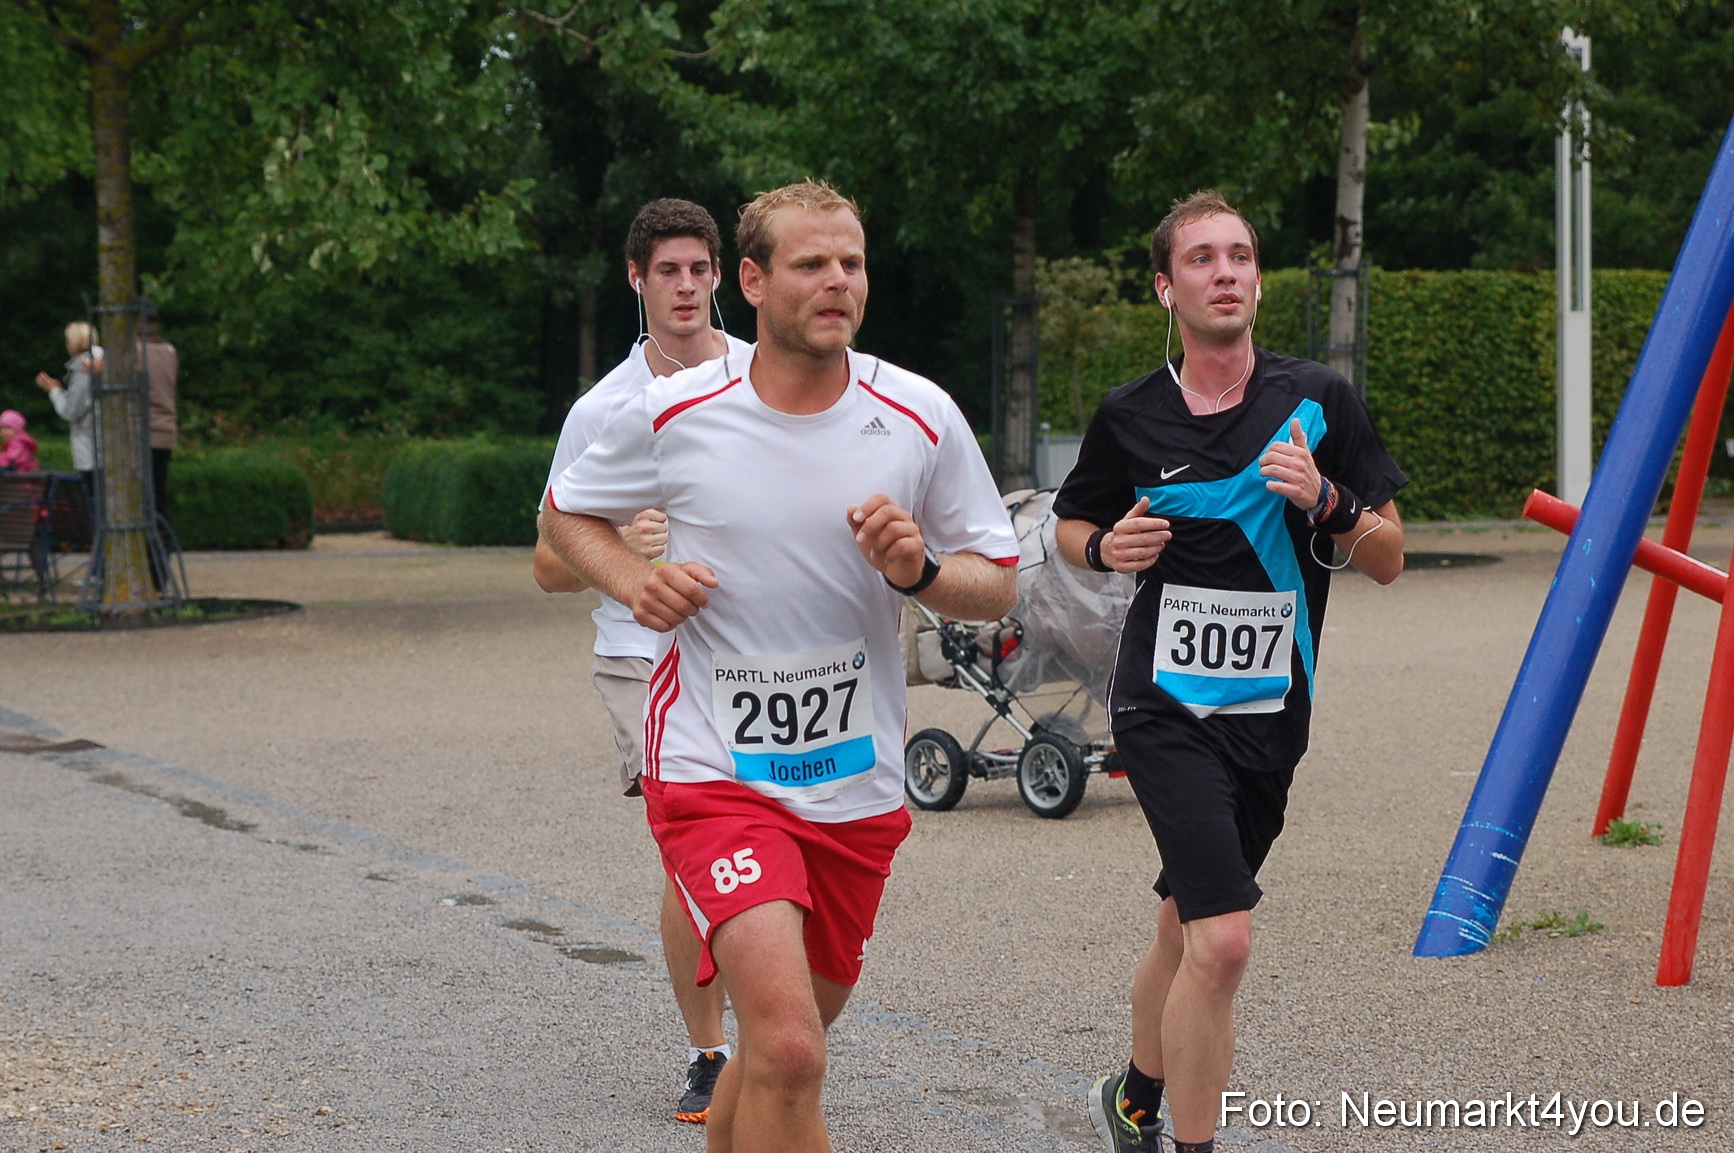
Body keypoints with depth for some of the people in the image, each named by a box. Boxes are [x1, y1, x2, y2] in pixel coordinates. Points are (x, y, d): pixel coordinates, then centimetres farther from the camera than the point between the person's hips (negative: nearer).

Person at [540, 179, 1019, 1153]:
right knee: (788, 1050, -22)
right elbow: (567, 512, 12)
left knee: (790, 1042, 18)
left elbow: (999, 586, 5)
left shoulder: (921, 417, -3)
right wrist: (636, 583, -8)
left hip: (857, 784, 4)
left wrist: (920, 570, -17)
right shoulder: (674, 414, -6)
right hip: (714, 773, -3)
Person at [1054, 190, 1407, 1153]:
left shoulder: (1318, 401, 1)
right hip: (1167, 705, -3)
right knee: (1221, 940, -18)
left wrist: (1325, 501, -16)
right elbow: (1070, 523, 16)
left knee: (1187, 931, 18)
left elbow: (1387, 560, 3)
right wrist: (1107, 549, -6)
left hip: (1271, 713, 3)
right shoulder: (1129, 418, -1)